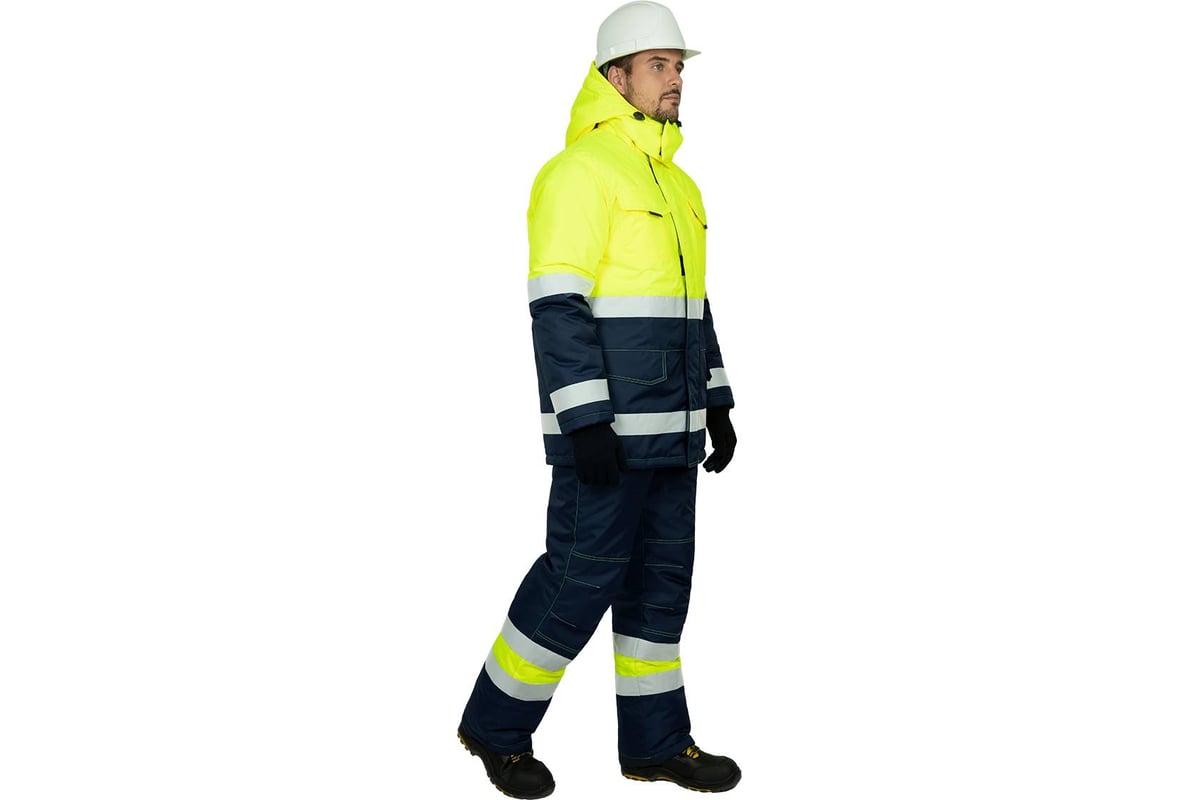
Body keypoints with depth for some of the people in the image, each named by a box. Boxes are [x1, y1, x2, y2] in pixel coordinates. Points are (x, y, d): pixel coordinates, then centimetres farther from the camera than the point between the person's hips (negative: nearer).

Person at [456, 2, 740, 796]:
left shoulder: (674, 184, 16)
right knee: (585, 574, -4)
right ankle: (498, 723, 15)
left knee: (661, 574, 10)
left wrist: (716, 403, 16)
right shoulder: (580, 171, -13)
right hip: (604, 418, -9)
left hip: (664, 420, 9)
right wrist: (586, 424, -24)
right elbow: (558, 306, -20)